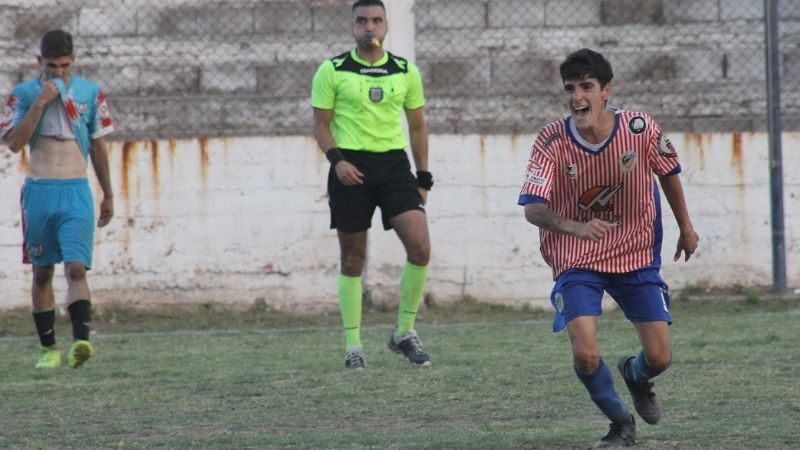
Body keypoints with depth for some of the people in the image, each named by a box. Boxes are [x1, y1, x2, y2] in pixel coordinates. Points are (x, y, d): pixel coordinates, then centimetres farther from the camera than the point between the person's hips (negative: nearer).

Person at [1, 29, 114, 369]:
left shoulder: (90, 93, 5)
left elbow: (98, 147, 12)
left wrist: (108, 196, 15)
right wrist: (40, 103, -16)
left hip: (76, 191, -1)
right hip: (39, 191, 1)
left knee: (76, 268, -15)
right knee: (42, 272, 7)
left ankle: (81, 341, -28)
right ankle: (48, 348, 15)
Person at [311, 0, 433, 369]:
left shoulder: (406, 72, 8)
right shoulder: (332, 71, 0)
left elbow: (417, 125, 15)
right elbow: (321, 123, 2)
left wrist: (423, 178, 11)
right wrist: (336, 159, -15)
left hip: (394, 164, 2)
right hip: (351, 167, -2)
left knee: (420, 246, -13)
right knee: (353, 258, 2)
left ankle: (404, 332, 3)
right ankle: (353, 346, 11)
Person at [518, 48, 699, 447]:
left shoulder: (640, 130, -14)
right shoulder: (552, 141, -18)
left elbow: (668, 172, 7)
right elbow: (532, 209, -24)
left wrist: (685, 227, 19)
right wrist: (576, 228, -43)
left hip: (637, 255, 2)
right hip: (576, 260, -2)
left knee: (659, 358, -2)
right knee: (585, 355, -19)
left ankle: (635, 376, 39)